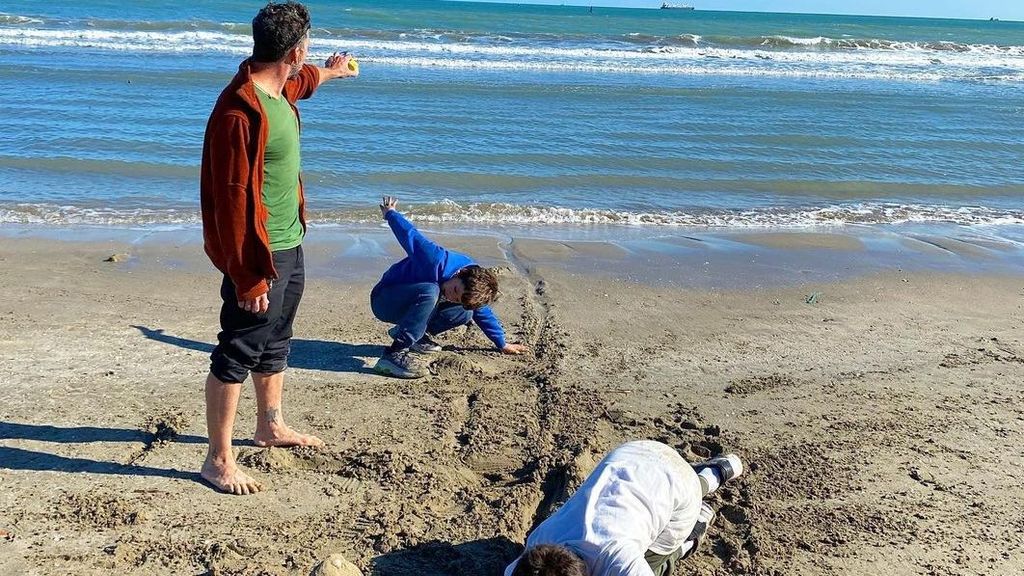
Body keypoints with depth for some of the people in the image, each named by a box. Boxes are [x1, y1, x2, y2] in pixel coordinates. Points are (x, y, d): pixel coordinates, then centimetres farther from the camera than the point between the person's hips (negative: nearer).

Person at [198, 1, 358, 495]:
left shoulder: (279, 91, 5)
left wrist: (330, 71, 53)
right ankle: (218, 460, 12)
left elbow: (299, 81, 33)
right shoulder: (240, 112, -24)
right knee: (237, 353, 0)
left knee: (276, 343, 23)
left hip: (289, 246, 10)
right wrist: (249, 279, -24)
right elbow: (233, 201, -25)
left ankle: (271, 426, 41)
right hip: (259, 255, -10)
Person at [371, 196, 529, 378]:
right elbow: (409, 234, -20)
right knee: (430, 292, -39)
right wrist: (391, 214, -1)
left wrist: (503, 345, 16)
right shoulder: (438, 260, -36)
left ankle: (417, 335, 7)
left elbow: (483, 314, 7)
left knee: (465, 313, -9)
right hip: (384, 300, -7)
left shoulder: (474, 283, -13)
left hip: (412, 302, 7)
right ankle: (396, 353, -38)